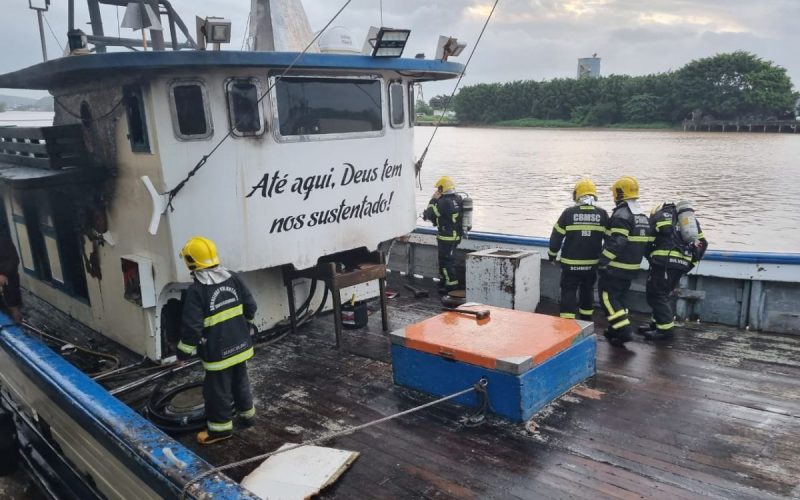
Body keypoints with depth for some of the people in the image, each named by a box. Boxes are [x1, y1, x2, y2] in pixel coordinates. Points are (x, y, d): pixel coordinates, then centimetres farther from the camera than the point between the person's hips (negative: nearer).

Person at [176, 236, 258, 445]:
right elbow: (250, 307, 5)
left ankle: (221, 427, 23)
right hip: (240, 345, 6)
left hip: (218, 352, -6)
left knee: (217, 389, 10)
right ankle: (247, 413, 40)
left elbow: (192, 327, -19)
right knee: (240, 381, 24)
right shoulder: (233, 278, -2)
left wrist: (184, 351, -6)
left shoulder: (196, 290, -19)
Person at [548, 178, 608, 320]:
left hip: (570, 263, -3)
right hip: (592, 264, 3)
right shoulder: (602, 214, -2)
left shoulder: (569, 213, -10)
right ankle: (586, 321, 35)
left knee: (569, 292, 3)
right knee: (587, 291, 21)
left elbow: (556, 236, -5)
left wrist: (552, 254, 10)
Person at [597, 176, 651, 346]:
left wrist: (602, 262, -20)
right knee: (619, 296, 19)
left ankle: (624, 330, -8)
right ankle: (616, 329, 24)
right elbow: (646, 242, 14)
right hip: (632, 267, 9)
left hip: (616, 267, -9)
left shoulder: (621, 215, -18)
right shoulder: (644, 216, 11)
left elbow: (616, 242, -26)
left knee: (608, 296, -2)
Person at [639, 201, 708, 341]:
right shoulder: (691, 219, 26)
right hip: (682, 263, 7)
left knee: (656, 294, -1)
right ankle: (657, 323, 23)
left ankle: (665, 329, -4)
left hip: (665, 261, -7)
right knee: (663, 293, 19)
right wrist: (691, 263, 19)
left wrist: (651, 258, 20)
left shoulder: (659, 215, 10)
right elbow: (702, 243, 19)